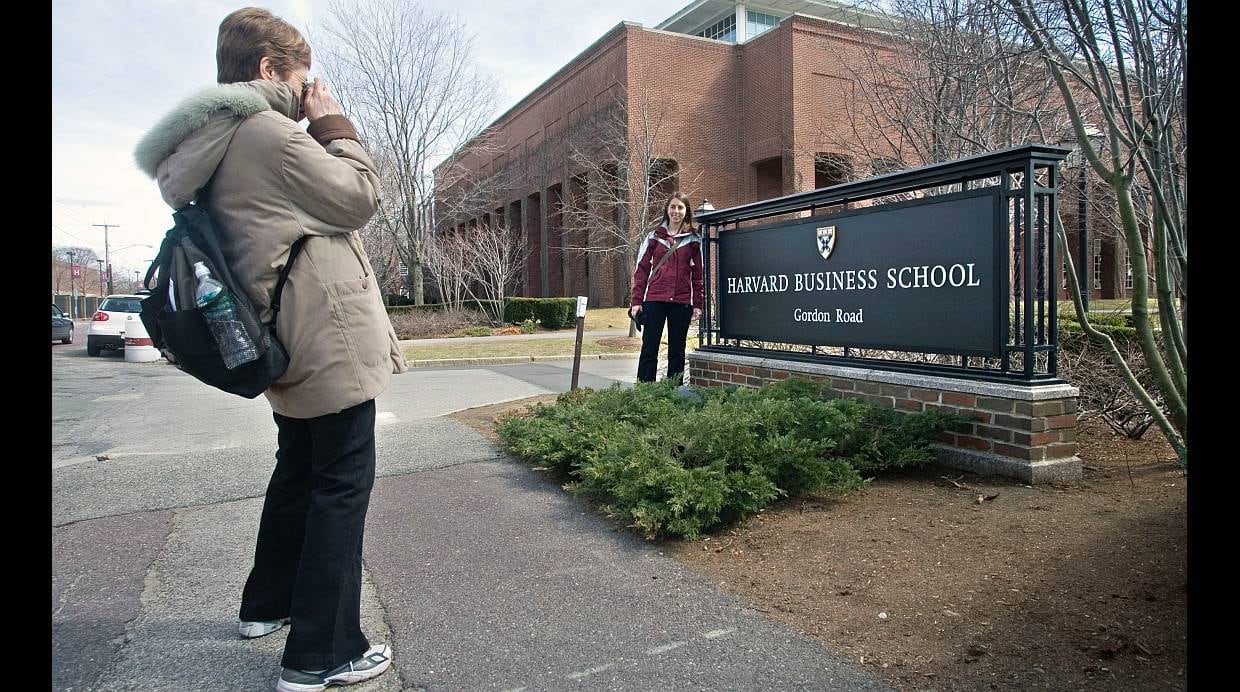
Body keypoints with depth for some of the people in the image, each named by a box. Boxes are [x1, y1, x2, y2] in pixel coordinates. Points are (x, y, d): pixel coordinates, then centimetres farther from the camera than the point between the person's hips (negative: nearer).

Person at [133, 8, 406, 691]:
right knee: (343, 483, -3)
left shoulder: (215, 145, 15)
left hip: (290, 345, 10)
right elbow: (361, 197, -11)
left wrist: (313, 131, 14)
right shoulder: (267, 131, -15)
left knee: (298, 470, 23)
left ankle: (267, 602, 39)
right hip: (330, 337, -10)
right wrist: (333, 123, 0)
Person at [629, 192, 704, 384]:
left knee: (677, 351, 7)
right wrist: (636, 301, -1)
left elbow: (698, 273, 9)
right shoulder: (654, 237, 8)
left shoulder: (694, 239, 8)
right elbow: (641, 269, 6)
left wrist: (697, 304, 2)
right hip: (654, 300, 0)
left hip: (681, 302, 1)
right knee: (649, 348, -2)